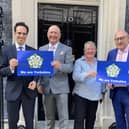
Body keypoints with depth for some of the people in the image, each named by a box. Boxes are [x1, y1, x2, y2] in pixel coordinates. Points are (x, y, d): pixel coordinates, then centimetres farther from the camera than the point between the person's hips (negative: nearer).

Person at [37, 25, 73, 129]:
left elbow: (70, 67, -7)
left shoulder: (67, 49, 0)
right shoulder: (42, 49, 10)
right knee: (49, 117, 17)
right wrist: (39, 84, -1)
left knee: (63, 117, 0)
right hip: (46, 87, 4)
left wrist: (60, 66, -28)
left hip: (61, 87, -3)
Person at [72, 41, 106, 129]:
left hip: (95, 96, 4)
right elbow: (75, 76, -16)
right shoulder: (79, 62, -1)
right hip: (81, 95, -4)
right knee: (79, 119, -5)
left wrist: (103, 92, 10)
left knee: (91, 119, 13)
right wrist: (87, 74, -31)